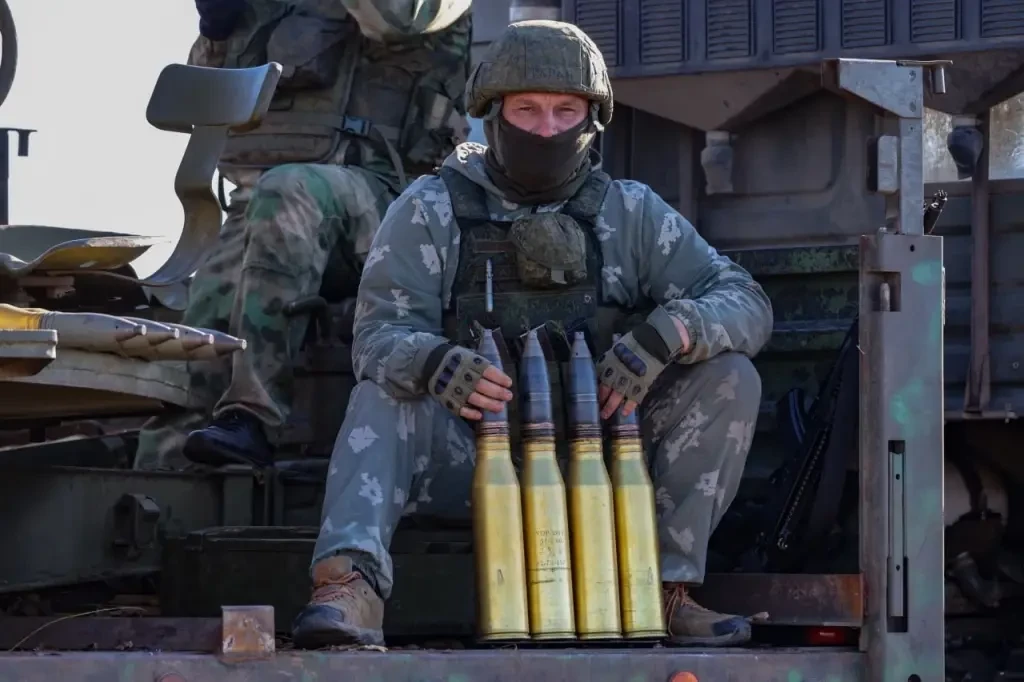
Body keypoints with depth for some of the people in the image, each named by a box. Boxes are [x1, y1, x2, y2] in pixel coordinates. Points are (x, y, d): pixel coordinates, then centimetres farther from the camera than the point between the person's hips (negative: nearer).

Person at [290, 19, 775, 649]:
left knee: (729, 376, -16)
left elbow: (748, 305, -2)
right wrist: (435, 363, -37)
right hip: (473, 450, -2)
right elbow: (381, 333, -11)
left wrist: (667, 333, -26)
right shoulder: (431, 210, 1)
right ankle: (350, 585, -48)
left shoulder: (630, 213, 6)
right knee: (383, 393, -28)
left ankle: (664, 590, -17)